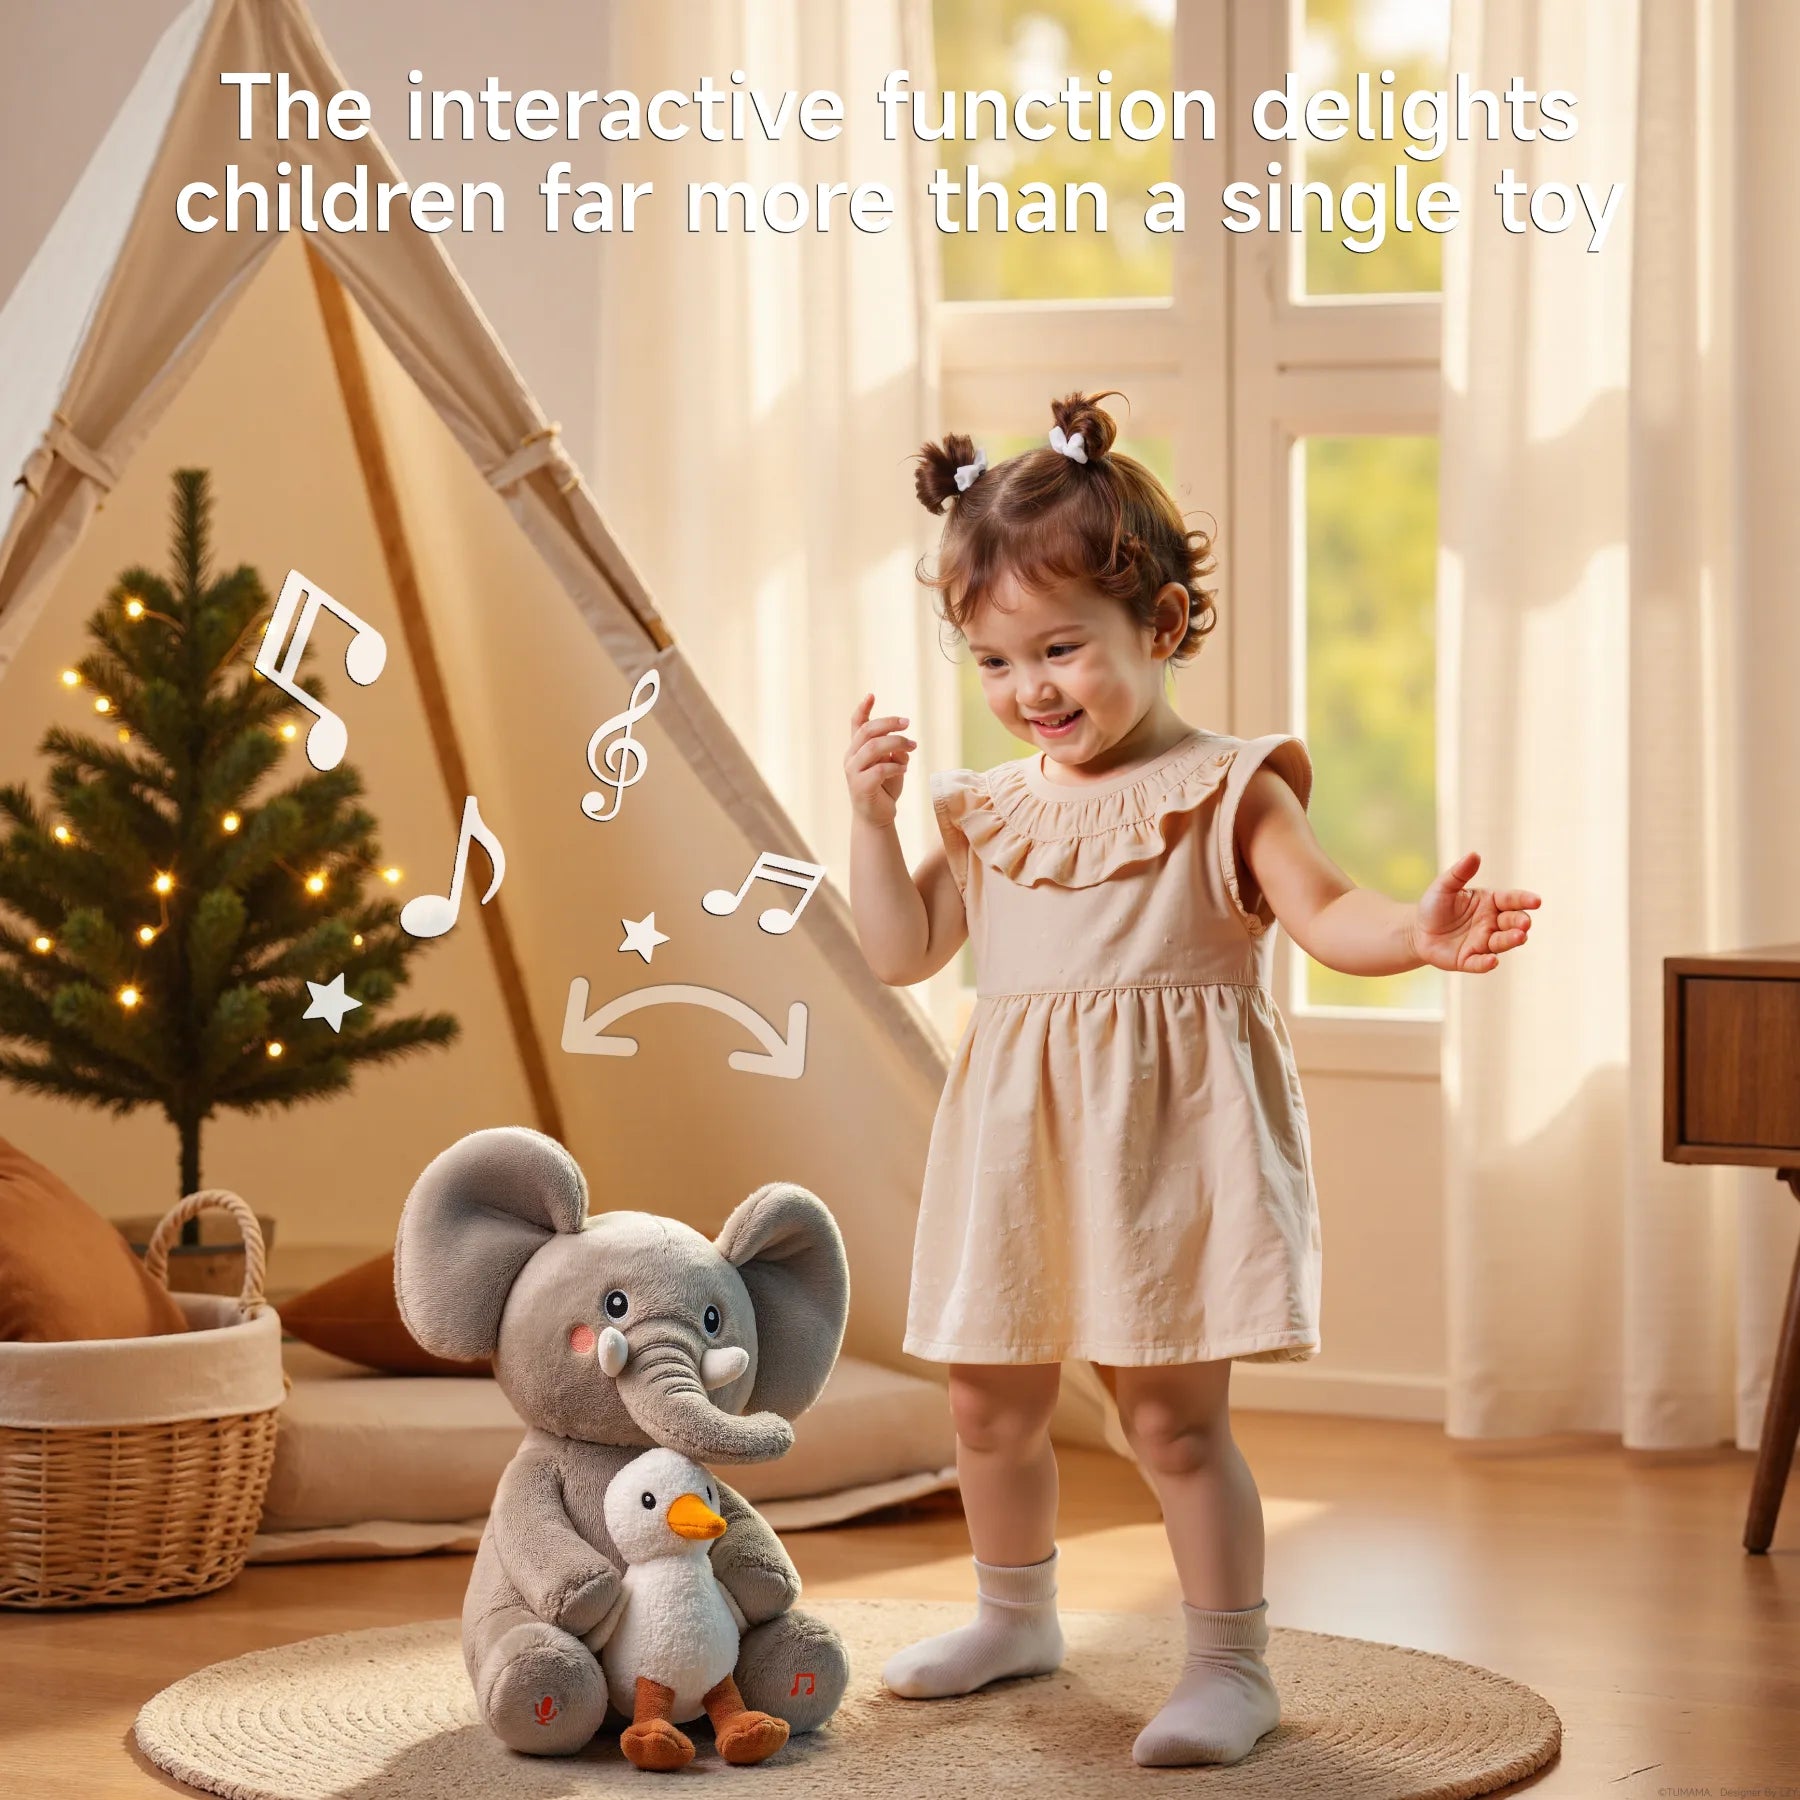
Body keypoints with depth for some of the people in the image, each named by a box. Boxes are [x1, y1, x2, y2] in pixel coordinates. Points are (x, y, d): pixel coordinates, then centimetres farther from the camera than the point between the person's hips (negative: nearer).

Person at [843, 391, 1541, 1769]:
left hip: (1172, 1138, -6)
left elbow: (1324, 910, -15)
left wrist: (1418, 932, -35)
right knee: (991, 1401, 15)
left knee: (1171, 1410, -7)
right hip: (1022, 1142, 6)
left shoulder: (1224, 789, -4)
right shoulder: (991, 810, 11)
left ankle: (1233, 1664, 5)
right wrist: (873, 814, -1)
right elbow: (904, 950, 11)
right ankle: (1017, 1616, 37)